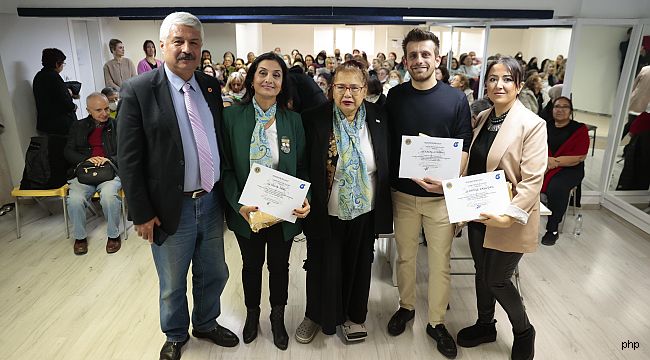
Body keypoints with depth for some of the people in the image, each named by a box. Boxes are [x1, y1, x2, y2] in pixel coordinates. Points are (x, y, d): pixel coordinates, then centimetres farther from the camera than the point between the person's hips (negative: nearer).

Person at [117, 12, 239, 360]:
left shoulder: (211, 86, 3)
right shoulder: (138, 90, -11)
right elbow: (129, 160, -11)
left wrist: (228, 191, 6)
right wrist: (142, 214, -11)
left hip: (212, 202, 4)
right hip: (170, 208, -4)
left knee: (213, 274, 21)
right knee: (173, 284, 17)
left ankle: (206, 324, 48)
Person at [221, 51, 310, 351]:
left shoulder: (293, 120, -5)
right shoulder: (232, 116, -9)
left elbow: (302, 167, -1)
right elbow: (225, 167, -8)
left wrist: (305, 200, -17)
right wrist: (238, 204, -21)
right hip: (246, 211, -1)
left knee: (279, 265, 19)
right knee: (251, 264, 20)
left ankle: (278, 317, 44)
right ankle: (252, 313, 47)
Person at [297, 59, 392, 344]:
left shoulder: (378, 118, -6)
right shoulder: (313, 119, -14)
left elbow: (388, 165, 3)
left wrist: (383, 208, 2)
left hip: (364, 213, 2)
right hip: (325, 213, -2)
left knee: (358, 266, 20)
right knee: (322, 267, 16)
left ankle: (354, 315, 45)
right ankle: (316, 315, 42)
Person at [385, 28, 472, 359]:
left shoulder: (456, 99, -3)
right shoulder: (395, 96, 0)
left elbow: (463, 149, -2)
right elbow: (386, 143, 2)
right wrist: (413, 176, -9)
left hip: (441, 195, -1)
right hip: (403, 194, 1)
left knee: (440, 263, 10)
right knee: (405, 256, 16)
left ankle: (436, 322, 29)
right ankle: (406, 306, 38)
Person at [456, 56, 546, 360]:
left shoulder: (532, 124, -15)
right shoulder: (483, 118, 5)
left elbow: (532, 181, -20)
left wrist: (510, 215, -28)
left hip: (508, 221, -6)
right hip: (478, 213, 6)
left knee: (496, 279, 6)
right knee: (482, 272, 19)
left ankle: (523, 331, 34)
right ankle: (485, 326, 42)